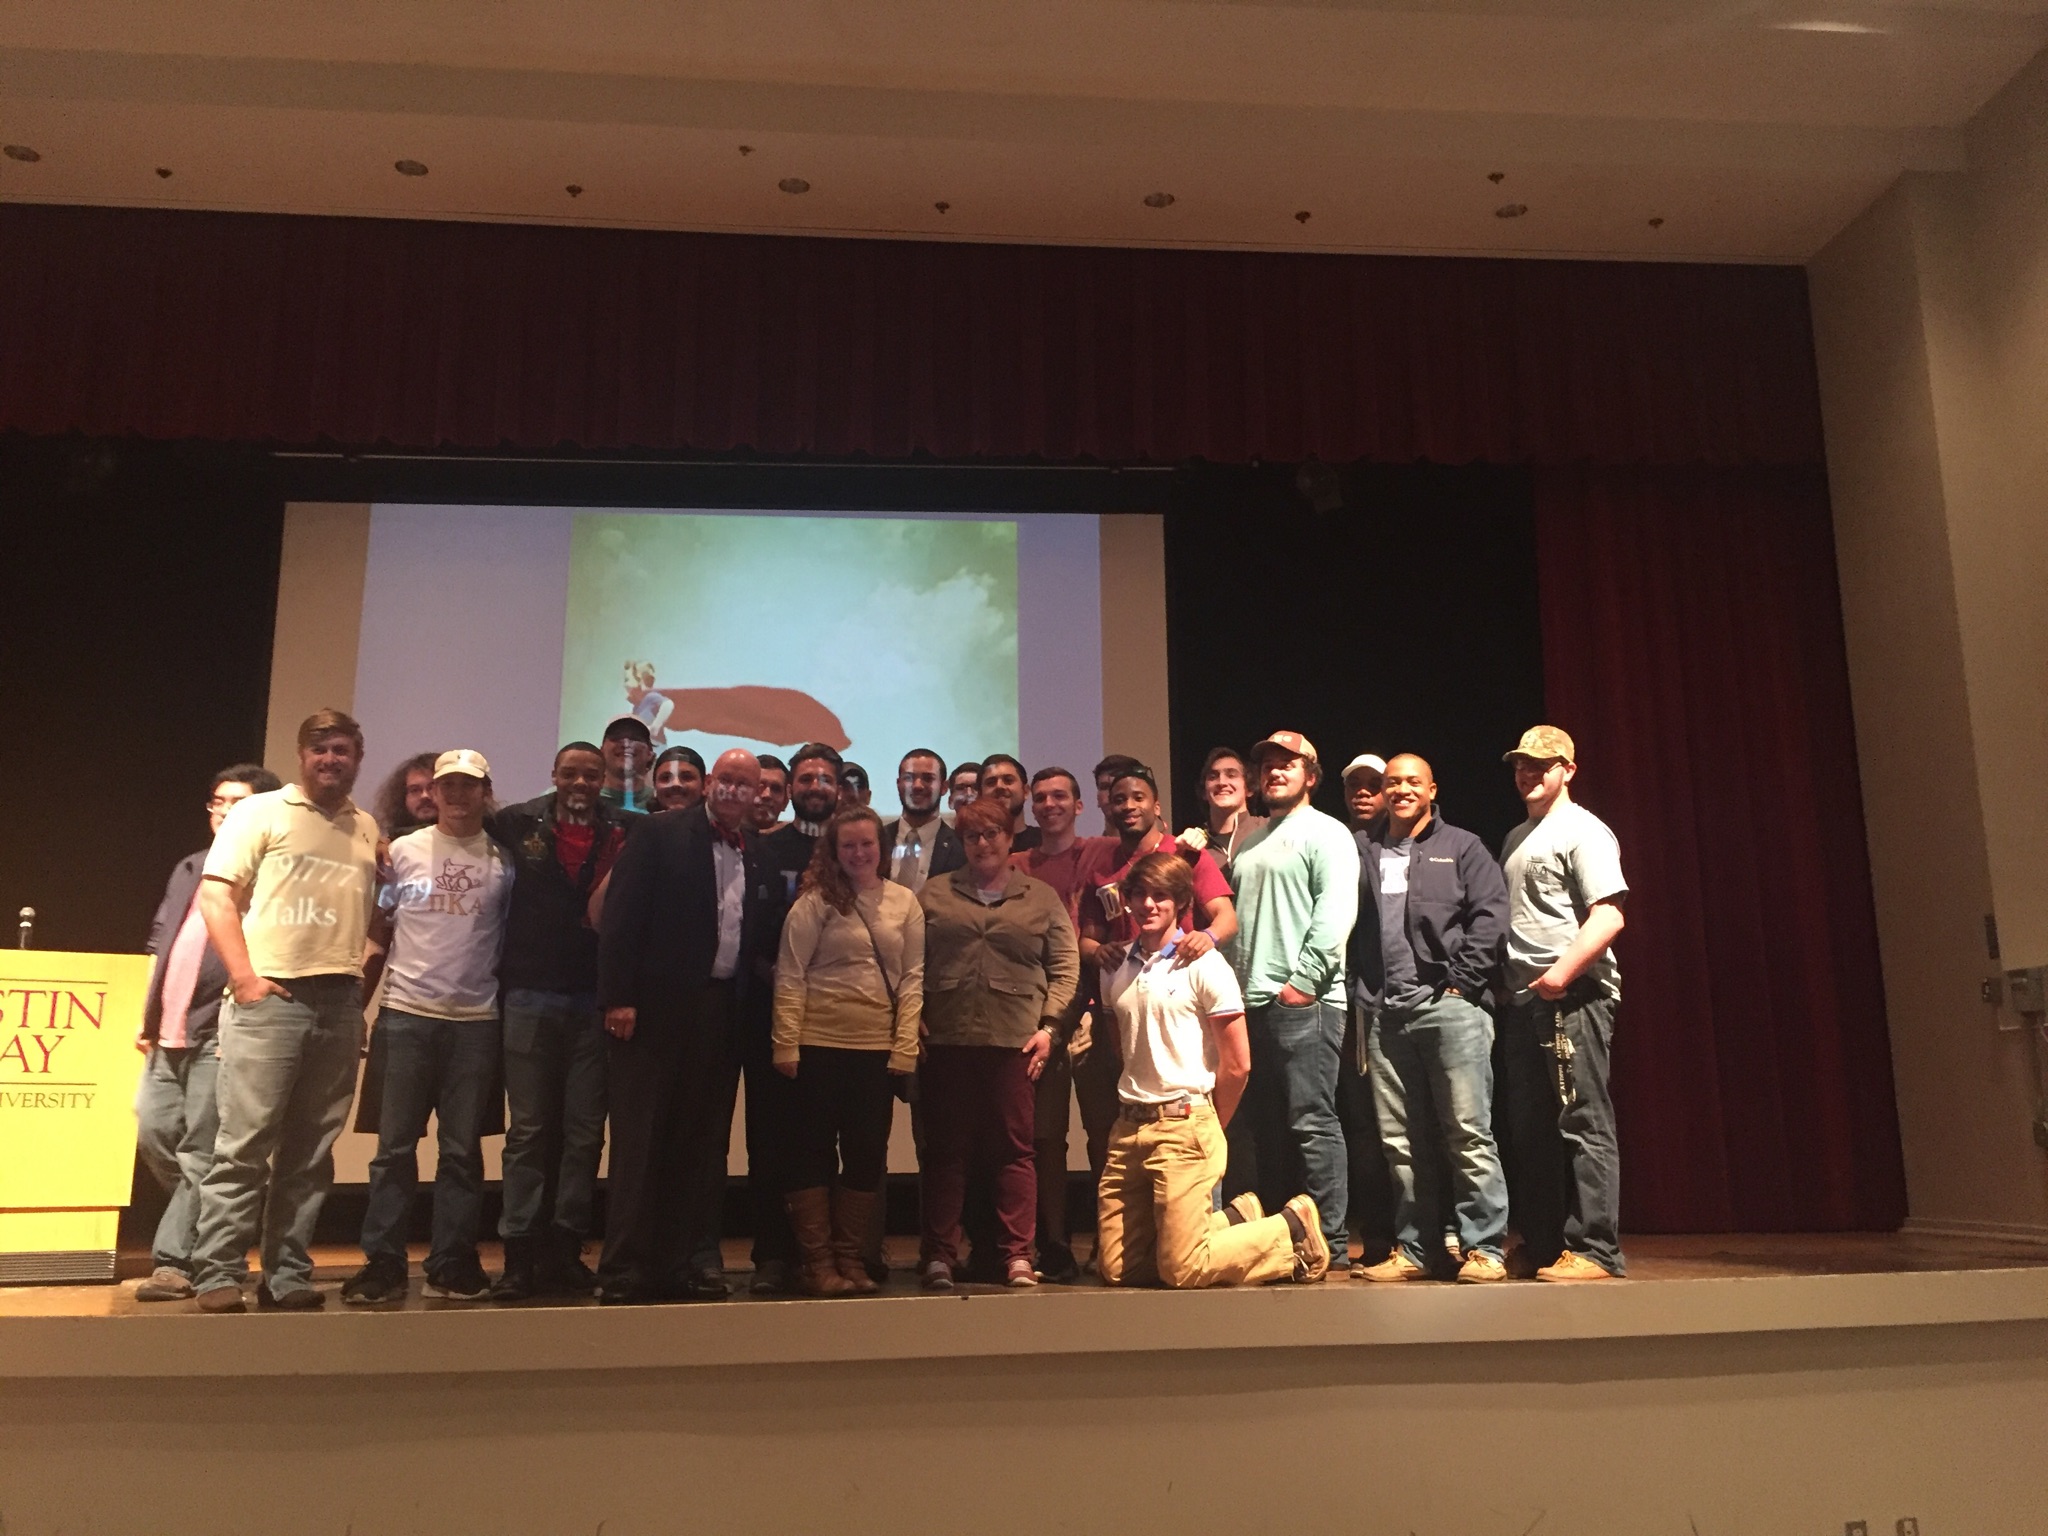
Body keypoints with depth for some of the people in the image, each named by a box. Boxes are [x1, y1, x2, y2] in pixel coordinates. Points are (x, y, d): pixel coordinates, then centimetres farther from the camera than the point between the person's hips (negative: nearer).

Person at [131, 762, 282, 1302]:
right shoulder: (188, 870, 20)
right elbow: (159, 945, 22)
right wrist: (148, 1018, 15)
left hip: (220, 1034, -8)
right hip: (169, 1031, 8)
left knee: (200, 1152, -6)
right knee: (153, 1135, 10)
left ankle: (174, 1261, 0)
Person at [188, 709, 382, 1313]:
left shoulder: (367, 831, 17)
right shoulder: (260, 812, 6)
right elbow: (214, 896, -1)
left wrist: (364, 974, 6)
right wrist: (244, 978, -10)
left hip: (340, 1003, 4)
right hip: (269, 996, -4)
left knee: (311, 1149, 6)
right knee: (245, 1142, -6)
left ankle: (286, 1274, 13)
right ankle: (218, 1274, 2)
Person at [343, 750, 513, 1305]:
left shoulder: (503, 861, 7)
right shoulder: (403, 852, 7)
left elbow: (515, 938, 9)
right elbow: (377, 933, 9)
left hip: (476, 1020, 0)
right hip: (407, 1014, 0)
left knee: (462, 1149, 5)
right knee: (395, 1144, 2)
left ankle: (452, 1264, 13)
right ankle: (382, 1263, 10)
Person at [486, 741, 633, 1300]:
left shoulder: (626, 832, 2)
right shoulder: (519, 823, 3)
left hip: (595, 1001, 0)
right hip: (531, 996, 0)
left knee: (584, 1132, 5)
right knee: (528, 1129, 5)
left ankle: (565, 1249, 14)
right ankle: (519, 1253, 9)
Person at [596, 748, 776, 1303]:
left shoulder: (759, 857, 13)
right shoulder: (659, 836, -1)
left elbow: (759, 939, 13)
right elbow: (621, 916, -7)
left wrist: (752, 1001, 1)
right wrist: (618, 998, -13)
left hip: (723, 1011, 5)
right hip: (659, 1005, -5)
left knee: (702, 1142, 8)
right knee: (641, 1137, 0)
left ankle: (683, 1262, 15)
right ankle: (624, 1267, 5)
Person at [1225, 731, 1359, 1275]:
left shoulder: (1325, 833, 1)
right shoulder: (1249, 844, 22)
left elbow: (1335, 911, -11)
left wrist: (1303, 980, -16)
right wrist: (1232, 980, 10)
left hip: (1304, 1001, -7)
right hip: (1250, 1001, 7)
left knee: (1311, 1122, -7)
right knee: (1266, 1126, 10)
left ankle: (1331, 1244, -2)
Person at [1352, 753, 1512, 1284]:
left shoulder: (1461, 847, 8)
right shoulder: (1362, 851, 15)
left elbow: (1490, 913, -2)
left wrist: (1463, 981, -9)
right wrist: (1359, 993, 5)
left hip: (1449, 1005, -3)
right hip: (1385, 1013, 4)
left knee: (1469, 1133, -3)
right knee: (1400, 1141, 7)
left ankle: (1484, 1248, 3)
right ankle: (1415, 1250, 14)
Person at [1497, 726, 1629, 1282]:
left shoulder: (1584, 832, -3)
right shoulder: (1516, 839, 22)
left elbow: (1608, 917, -15)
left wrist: (1563, 970, -24)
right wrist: (1498, 984, 13)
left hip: (1572, 997, -9)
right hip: (1522, 999, 9)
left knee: (1583, 1125, -7)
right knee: (1528, 1131, 10)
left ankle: (1595, 1251, -3)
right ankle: (1540, 1247, 18)